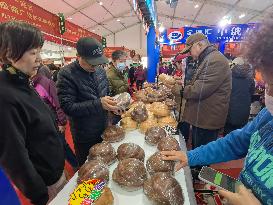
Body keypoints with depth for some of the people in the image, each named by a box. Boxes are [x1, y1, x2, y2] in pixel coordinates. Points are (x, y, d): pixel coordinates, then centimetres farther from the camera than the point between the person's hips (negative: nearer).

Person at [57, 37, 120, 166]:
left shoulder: (100, 70, 1)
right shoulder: (66, 74, -18)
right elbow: (67, 107, -23)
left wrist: (111, 104, -9)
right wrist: (99, 104, -31)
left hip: (104, 130, 5)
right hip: (84, 136, -5)